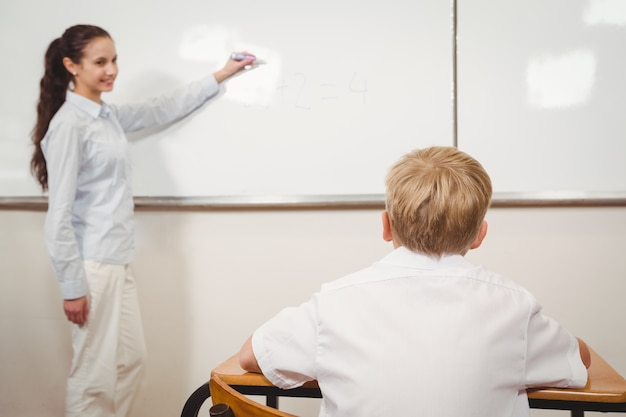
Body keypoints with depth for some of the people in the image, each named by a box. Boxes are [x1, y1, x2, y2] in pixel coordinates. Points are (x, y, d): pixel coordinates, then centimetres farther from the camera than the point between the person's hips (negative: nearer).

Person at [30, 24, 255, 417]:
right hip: (91, 265, -9)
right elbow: (59, 214, -17)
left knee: (132, 359, 15)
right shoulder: (68, 124, -15)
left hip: (118, 261, 9)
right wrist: (72, 286, -16)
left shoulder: (108, 115, 9)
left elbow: (162, 109, 24)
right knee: (95, 374, 1)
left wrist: (220, 76, 25)